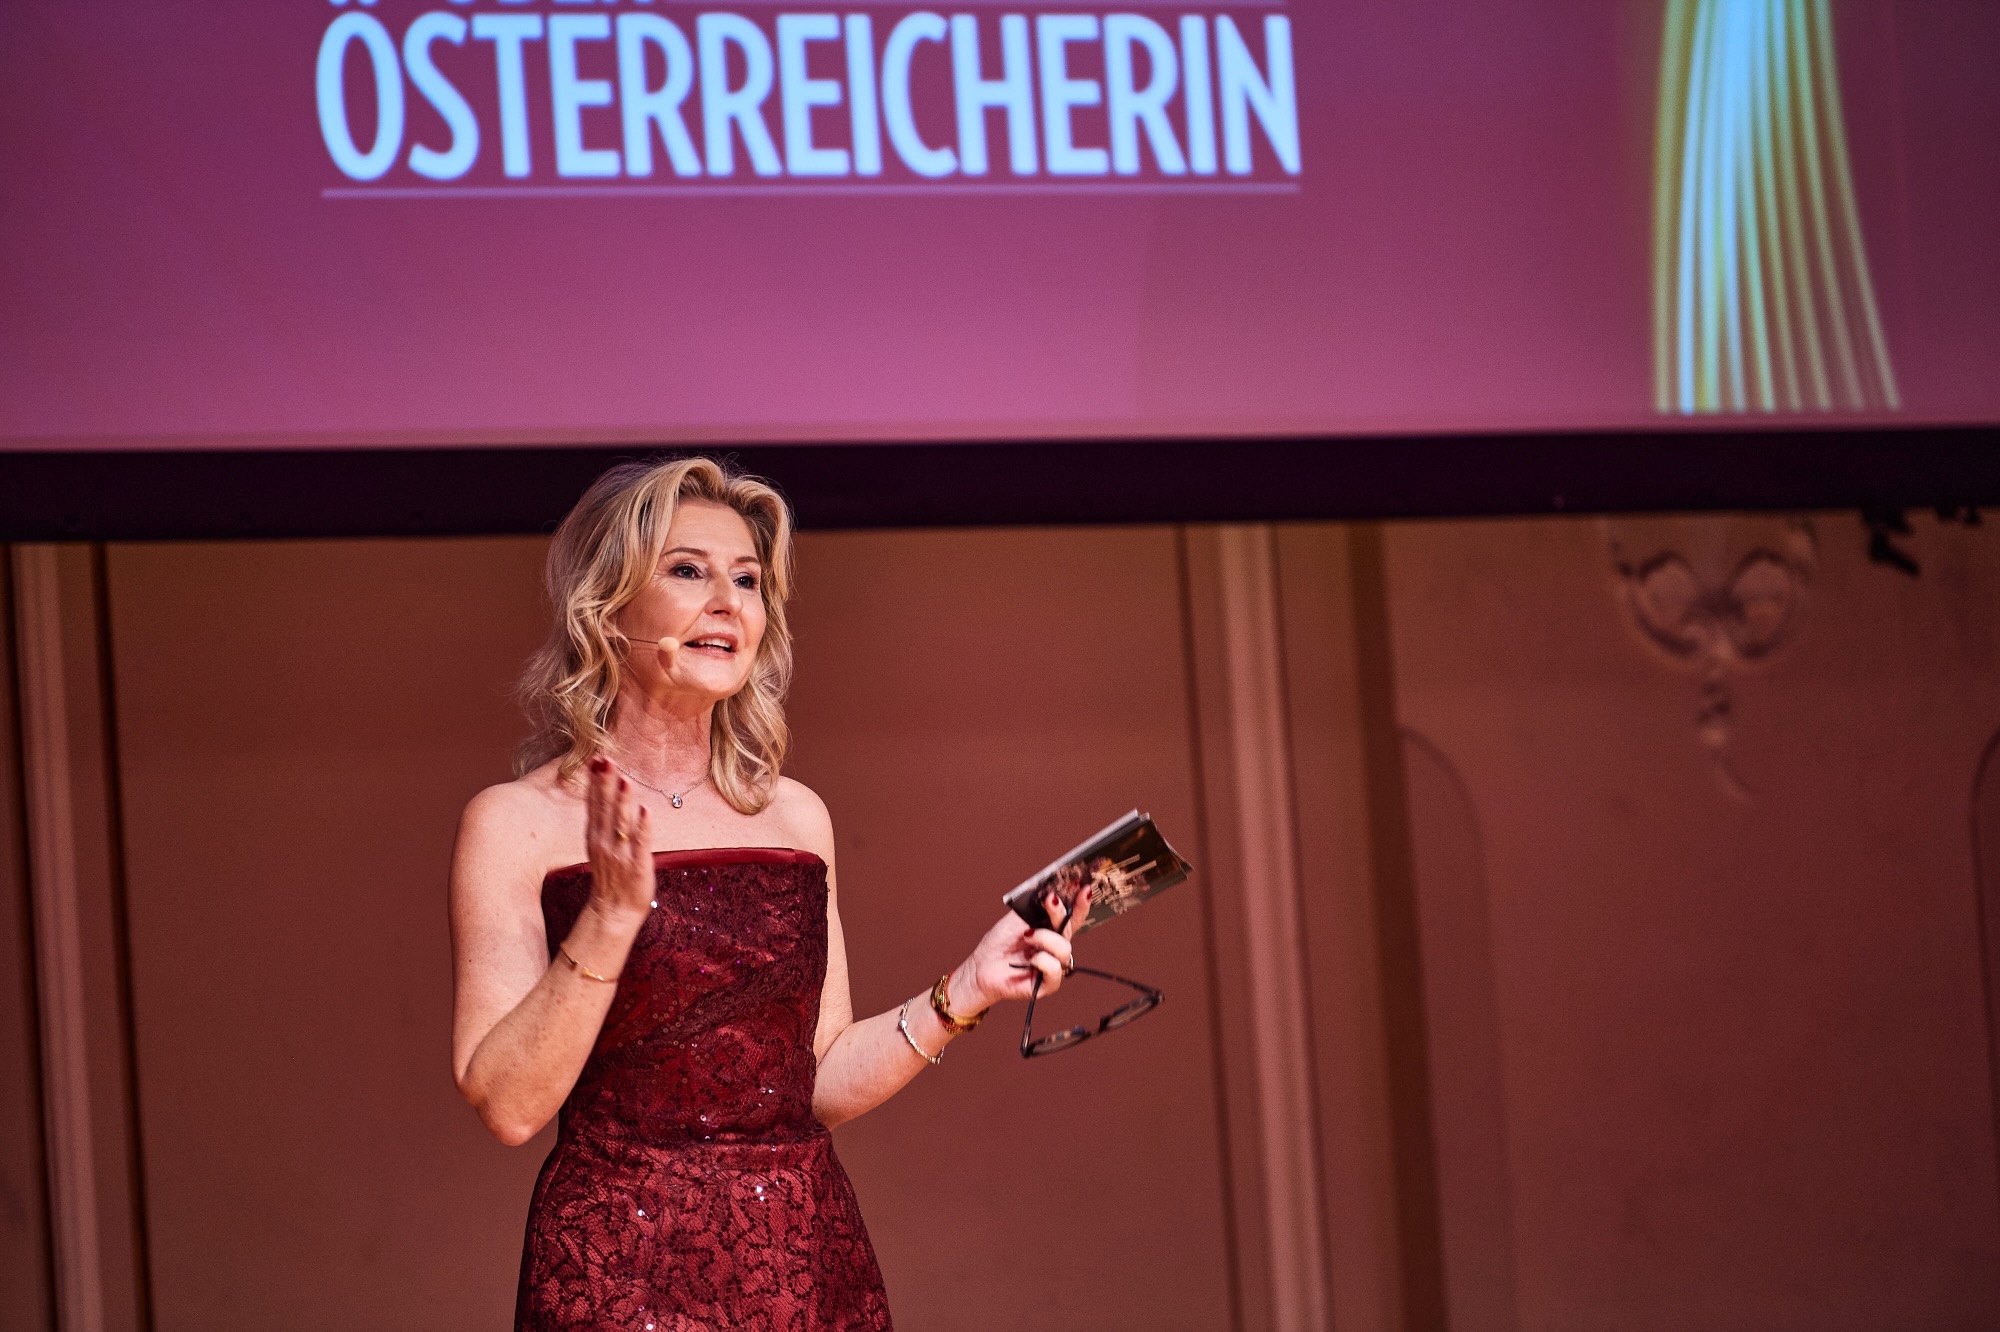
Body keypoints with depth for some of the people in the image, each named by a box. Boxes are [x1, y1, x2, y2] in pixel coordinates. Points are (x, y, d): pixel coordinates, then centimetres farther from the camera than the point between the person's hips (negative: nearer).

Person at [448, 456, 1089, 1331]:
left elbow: (822, 1085, 12)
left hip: (811, 1260, 4)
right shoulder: (516, 824, -4)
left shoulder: (797, 817, 10)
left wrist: (962, 995, 1)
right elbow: (507, 1105, -11)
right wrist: (610, 915, -19)